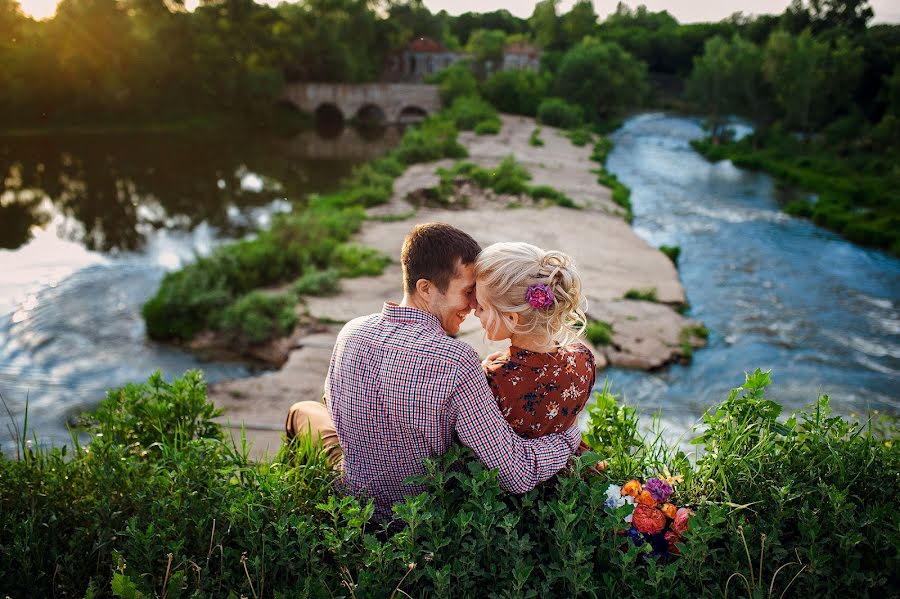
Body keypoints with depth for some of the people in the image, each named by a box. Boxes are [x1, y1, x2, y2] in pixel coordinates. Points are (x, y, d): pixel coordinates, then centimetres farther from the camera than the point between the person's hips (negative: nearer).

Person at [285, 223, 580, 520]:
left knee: (303, 410, 34)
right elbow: (518, 475, -34)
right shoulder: (457, 362, -36)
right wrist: (571, 432, -16)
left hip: (356, 504, 2)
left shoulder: (350, 333, -20)